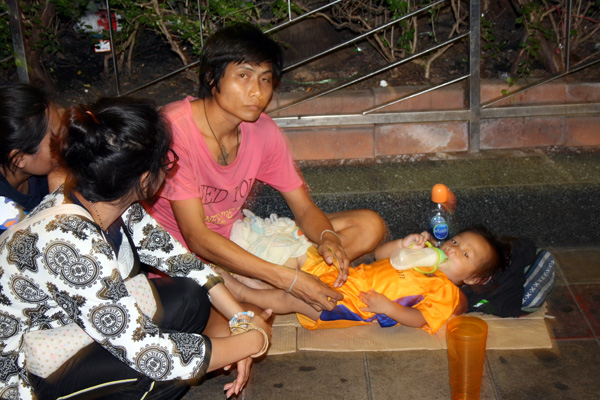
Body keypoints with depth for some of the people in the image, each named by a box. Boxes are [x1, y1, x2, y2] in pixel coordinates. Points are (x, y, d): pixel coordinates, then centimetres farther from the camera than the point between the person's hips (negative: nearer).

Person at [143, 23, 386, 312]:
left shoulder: (263, 131, -3)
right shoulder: (175, 128, -22)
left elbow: (304, 208, 3)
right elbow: (197, 237, -27)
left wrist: (327, 237, -23)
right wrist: (288, 280, -33)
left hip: (236, 246, 8)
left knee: (369, 226, -5)